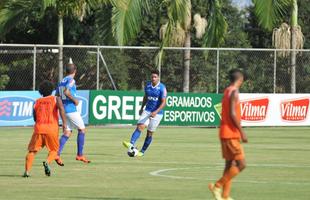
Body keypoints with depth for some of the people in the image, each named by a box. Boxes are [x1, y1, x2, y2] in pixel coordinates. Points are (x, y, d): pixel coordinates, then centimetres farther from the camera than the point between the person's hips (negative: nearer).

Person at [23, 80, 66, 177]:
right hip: (52, 128, -1)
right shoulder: (55, 99, 9)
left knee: (32, 150, 8)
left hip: (39, 128, 1)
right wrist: (64, 123, -15)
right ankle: (47, 162, -17)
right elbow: (61, 108, -12)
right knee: (53, 150, 14)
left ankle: (27, 171, -10)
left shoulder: (37, 102, 17)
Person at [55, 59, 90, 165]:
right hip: (71, 109, -8)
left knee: (67, 132, 9)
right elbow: (66, 92, -25)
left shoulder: (61, 82, 14)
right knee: (81, 129, 3)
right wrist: (74, 100, -14)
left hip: (63, 109, 8)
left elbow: (56, 96, 15)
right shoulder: (71, 80, -10)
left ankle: (57, 154, -5)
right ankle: (80, 155, 3)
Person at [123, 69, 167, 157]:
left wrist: (156, 112, -28)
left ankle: (142, 151, 15)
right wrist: (142, 108, 22)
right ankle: (131, 144, -36)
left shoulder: (162, 88, -12)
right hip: (147, 111, 4)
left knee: (150, 133, 2)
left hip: (157, 113, -4)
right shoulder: (148, 85, 4)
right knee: (140, 126, -18)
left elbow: (163, 102, -17)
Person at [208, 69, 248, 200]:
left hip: (225, 133, 10)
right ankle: (218, 186, -10)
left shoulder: (227, 91, 14)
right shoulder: (234, 92, -13)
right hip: (231, 134, -10)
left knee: (230, 164, 11)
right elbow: (233, 114, -21)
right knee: (241, 164, -9)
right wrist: (242, 132, -18)